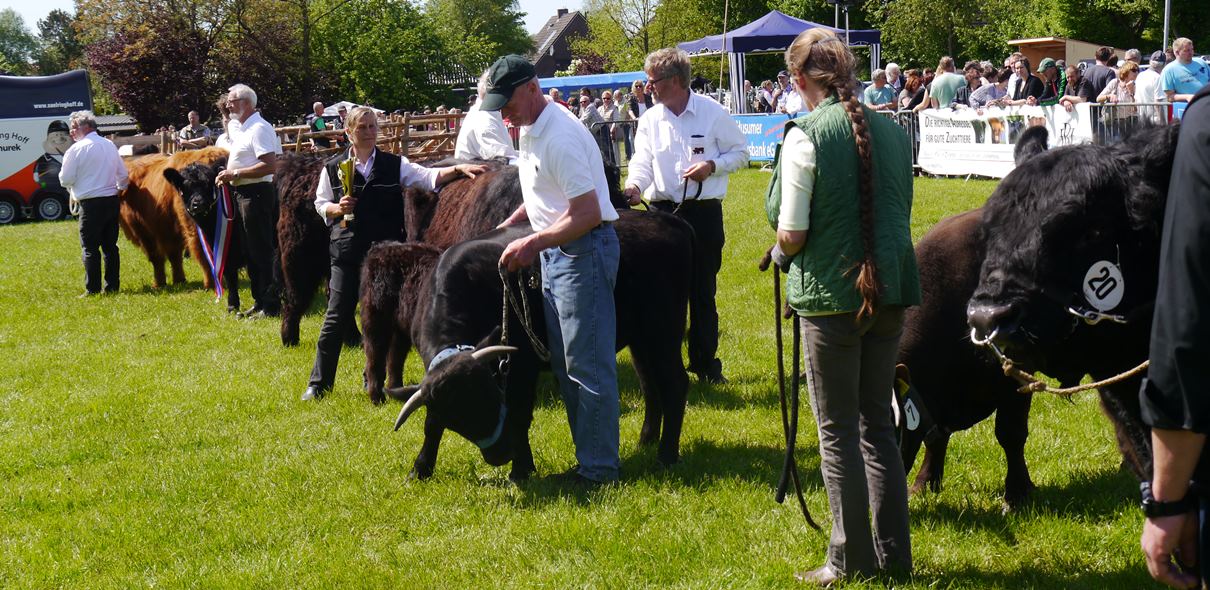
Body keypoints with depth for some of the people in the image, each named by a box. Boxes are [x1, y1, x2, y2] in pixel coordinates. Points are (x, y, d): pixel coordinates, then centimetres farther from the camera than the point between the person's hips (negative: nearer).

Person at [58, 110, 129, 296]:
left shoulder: (77, 149, -10)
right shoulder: (109, 145, 10)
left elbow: (66, 179, -7)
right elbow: (123, 174, 16)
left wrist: (72, 190, 14)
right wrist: (120, 189, 33)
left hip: (91, 204, -6)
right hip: (112, 200, 6)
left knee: (90, 248, -1)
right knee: (110, 246, 12)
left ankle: (92, 289, -1)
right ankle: (112, 286, 14)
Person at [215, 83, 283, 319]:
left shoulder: (259, 129, -14)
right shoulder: (241, 130, 16)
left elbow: (269, 165, -23)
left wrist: (235, 173, -19)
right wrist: (229, 175, 9)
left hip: (257, 193, -11)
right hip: (243, 193, 11)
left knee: (262, 252, -7)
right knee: (251, 252, 15)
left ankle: (272, 306, -3)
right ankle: (260, 301, 24)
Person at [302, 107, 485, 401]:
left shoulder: (394, 165, 3)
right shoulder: (333, 168, 3)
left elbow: (428, 177, -6)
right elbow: (321, 204, 10)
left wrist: (458, 169, -21)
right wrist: (337, 208, -11)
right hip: (347, 252, -1)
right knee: (336, 318, 0)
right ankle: (318, 383, 8)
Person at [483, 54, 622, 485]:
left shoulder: (559, 138, -21)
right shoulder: (530, 132, 11)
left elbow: (588, 213, -24)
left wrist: (533, 243, -24)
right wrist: (506, 228, 16)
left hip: (584, 251, -11)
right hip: (556, 253, 11)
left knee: (587, 365, -7)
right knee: (565, 364, 15)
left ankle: (599, 468, -1)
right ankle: (588, 454, 23)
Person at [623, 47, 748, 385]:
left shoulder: (713, 113, -4)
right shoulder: (649, 120, 4)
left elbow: (740, 153, 2)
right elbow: (643, 162, -1)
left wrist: (712, 166, -14)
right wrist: (635, 186, -22)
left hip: (705, 212, -2)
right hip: (663, 212, 2)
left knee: (703, 293, 5)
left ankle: (705, 364, 16)